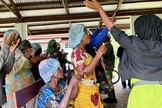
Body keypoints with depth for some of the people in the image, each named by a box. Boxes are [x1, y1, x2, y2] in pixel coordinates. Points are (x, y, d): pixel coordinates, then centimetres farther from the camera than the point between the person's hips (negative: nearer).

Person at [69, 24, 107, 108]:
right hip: (84, 91, -9)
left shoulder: (82, 51, 13)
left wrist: (99, 55, 16)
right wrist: (97, 56, -28)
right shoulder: (76, 52, -17)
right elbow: (83, 73, -28)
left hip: (90, 90, 9)